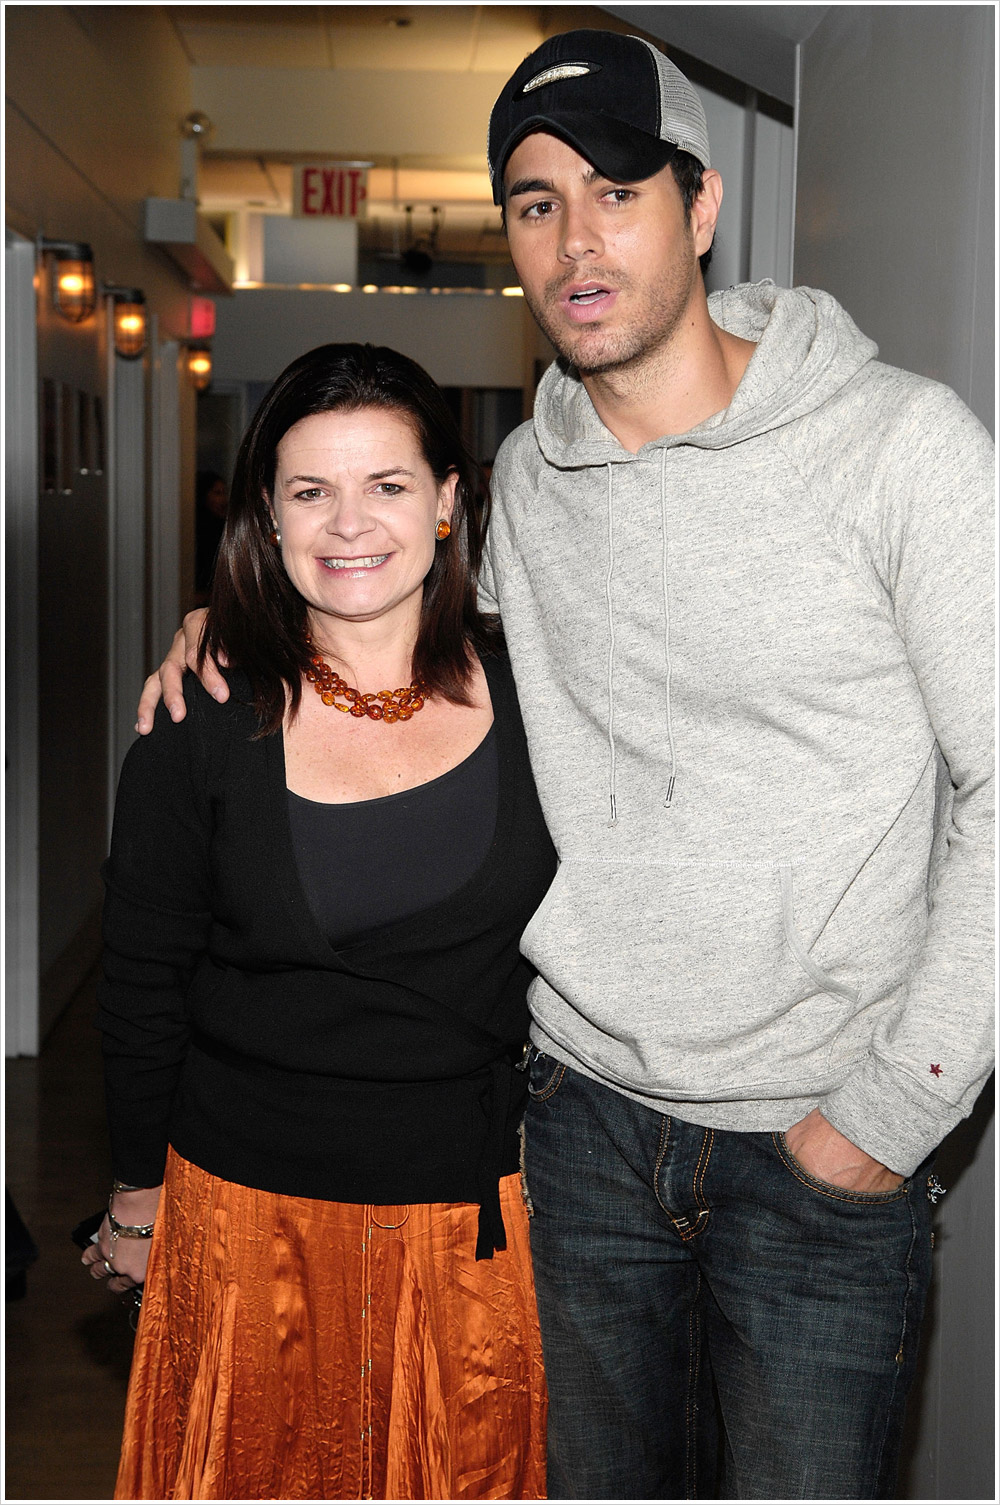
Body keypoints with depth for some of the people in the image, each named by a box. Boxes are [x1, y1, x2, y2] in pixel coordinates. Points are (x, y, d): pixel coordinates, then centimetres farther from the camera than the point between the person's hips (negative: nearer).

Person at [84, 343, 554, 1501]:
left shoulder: (528, 692, -5)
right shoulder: (204, 725, -10)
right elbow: (142, 982, -1)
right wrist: (139, 1190, 5)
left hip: (477, 1203, 2)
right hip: (253, 1206, -1)